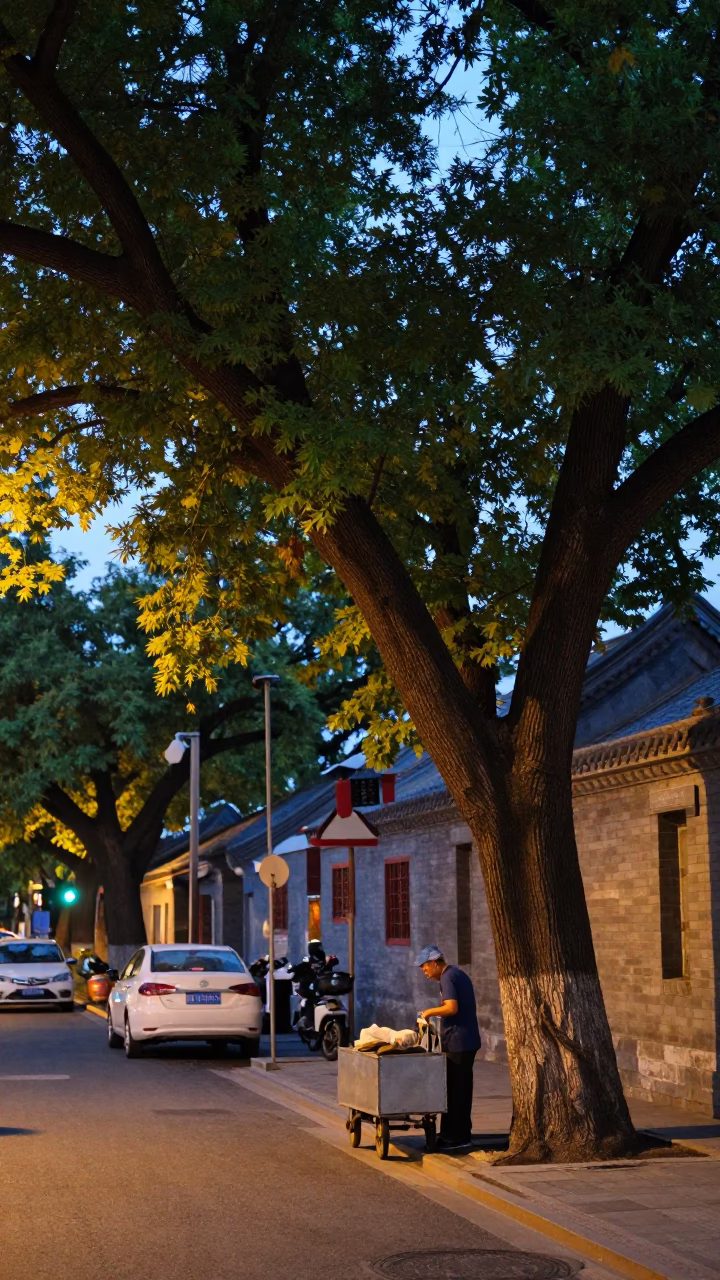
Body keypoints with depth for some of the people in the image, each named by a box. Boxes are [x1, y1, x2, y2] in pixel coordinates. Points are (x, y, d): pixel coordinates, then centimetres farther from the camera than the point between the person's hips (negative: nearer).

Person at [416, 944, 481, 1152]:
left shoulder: (447, 978, -14)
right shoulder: (458, 974, 17)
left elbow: (452, 1008, -24)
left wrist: (431, 1011, -11)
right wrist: (437, 1011, 16)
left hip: (457, 1042, -10)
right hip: (468, 1041, 10)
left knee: (455, 1090, -4)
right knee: (461, 1089, 14)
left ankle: (455, 1138, -1)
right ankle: (461, 1136, 19)